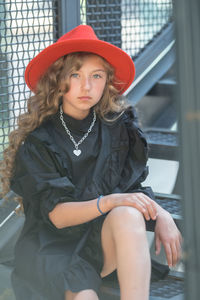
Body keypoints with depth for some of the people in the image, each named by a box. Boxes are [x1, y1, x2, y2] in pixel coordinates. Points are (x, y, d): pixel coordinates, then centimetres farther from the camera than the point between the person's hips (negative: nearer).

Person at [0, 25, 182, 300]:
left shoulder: (118, 127, 2)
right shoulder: (36, 141, -6)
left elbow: (134, 189, 7)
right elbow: (55, 214, -14)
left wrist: (161, 216, -15)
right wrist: (108, 202, -30)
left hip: (104, 242, 3)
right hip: (53, 244, -3)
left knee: (127, 214, -32)